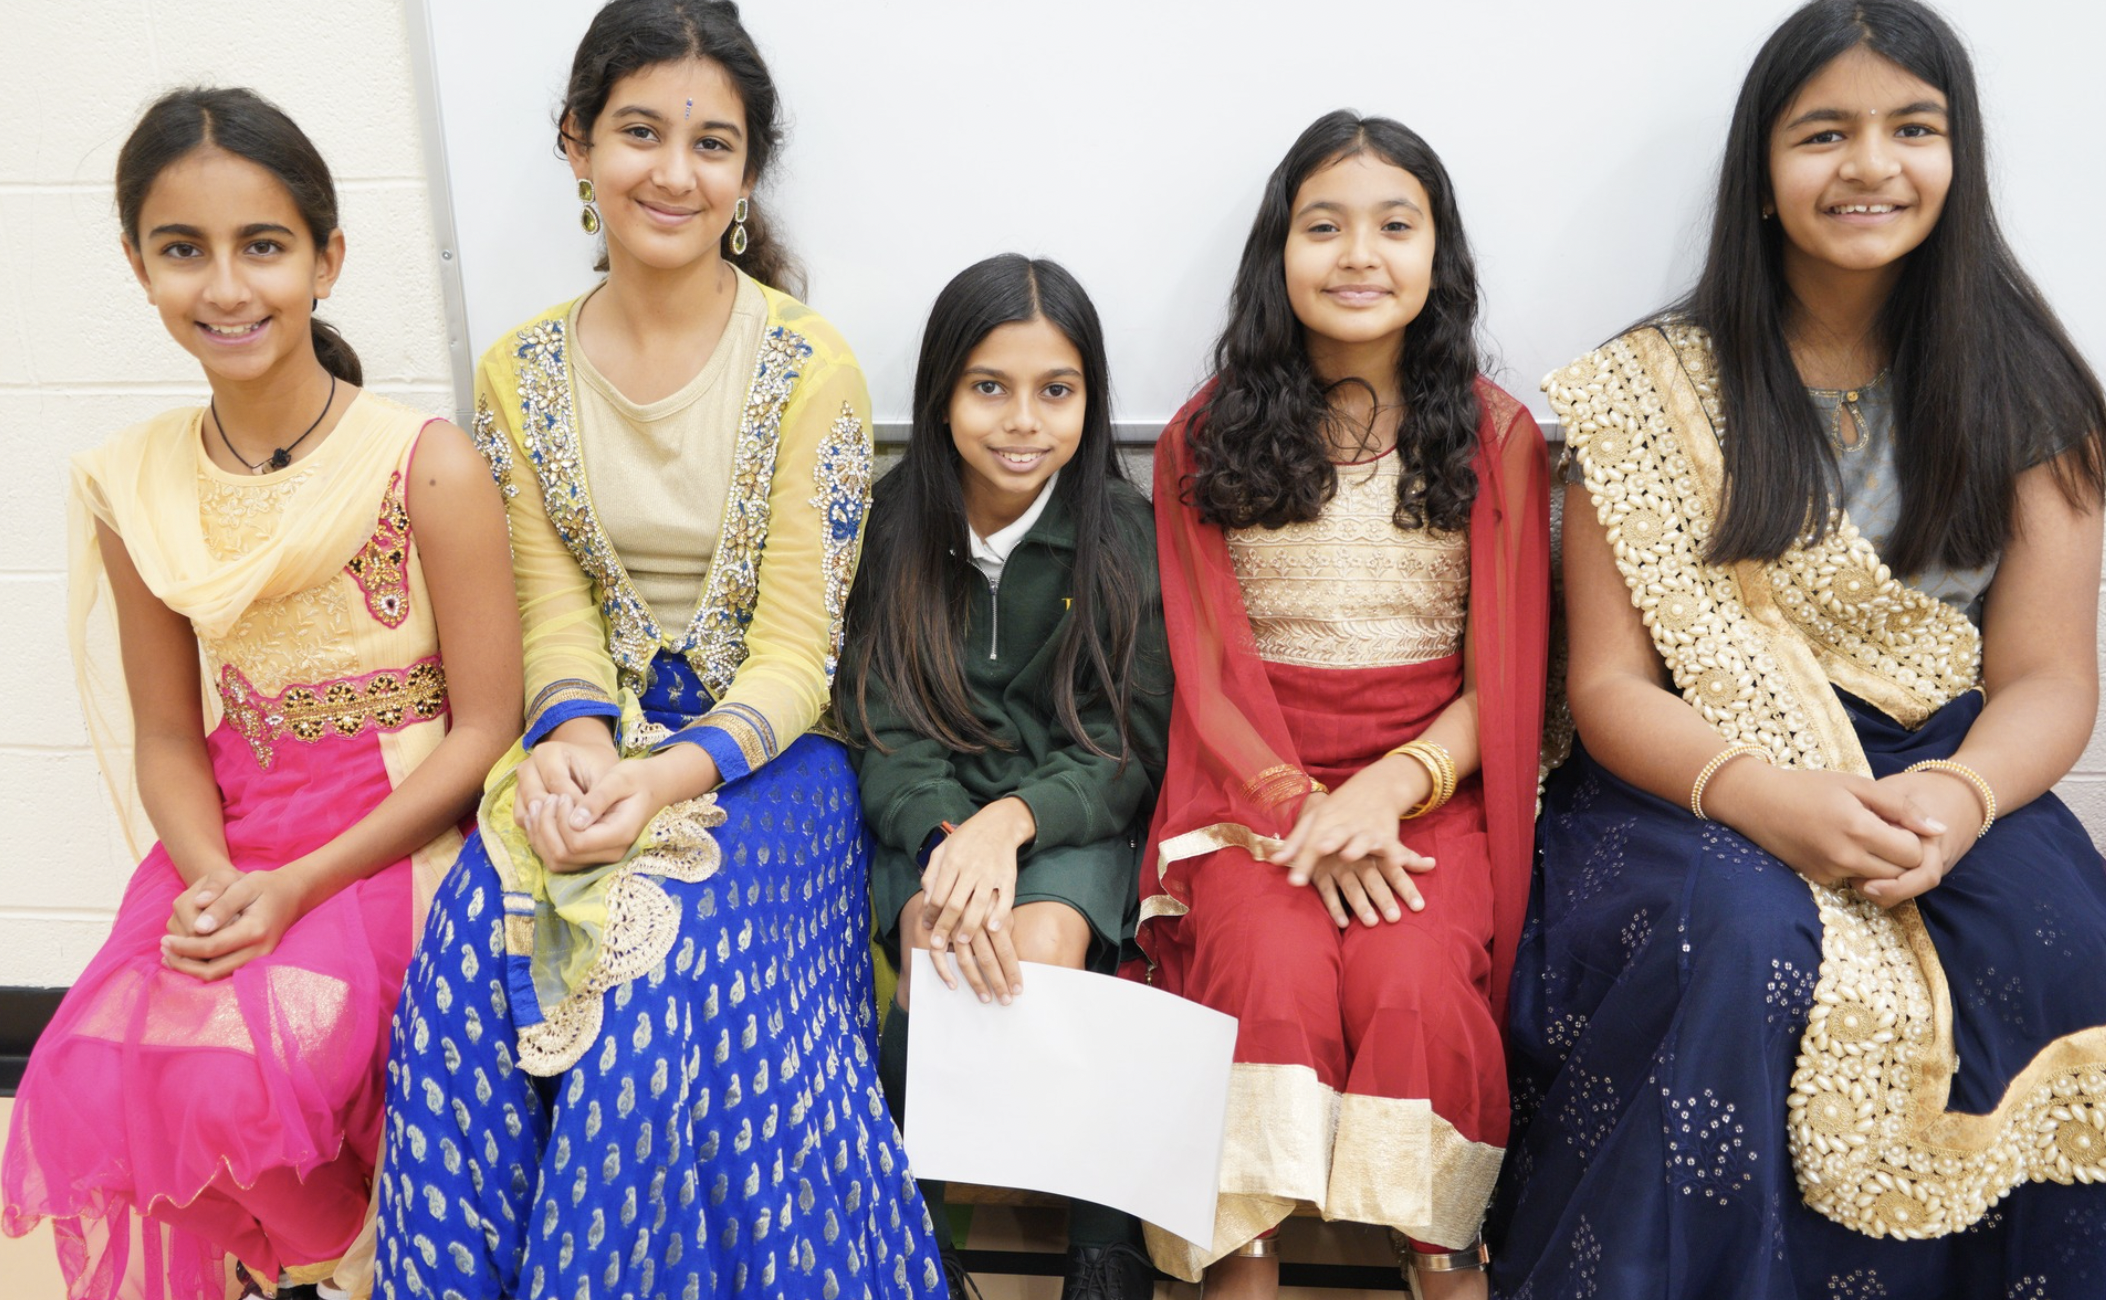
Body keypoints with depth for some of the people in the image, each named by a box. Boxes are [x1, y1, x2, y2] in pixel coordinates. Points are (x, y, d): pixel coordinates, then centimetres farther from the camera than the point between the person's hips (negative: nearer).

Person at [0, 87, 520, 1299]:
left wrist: (299, 886, -17)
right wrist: (211, 879, -12)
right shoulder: (133, 490, 3)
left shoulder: (432, 466, -12)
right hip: (233, 839, 4)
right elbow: (167, 736, 9)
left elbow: (484, 728, -11)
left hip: (403, 834, -4)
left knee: (230, 1072, -24)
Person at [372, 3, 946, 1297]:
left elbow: (794, 652, -10)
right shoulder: (521, 371, 5)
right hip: (596, 738, 3)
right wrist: (573, 734, -17)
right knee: (469, 951, -24)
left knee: (660, 968, -29)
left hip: (763, 752, -3)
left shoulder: (810, 368, -8)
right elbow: (555, 603, 5)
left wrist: (669, 778, -25)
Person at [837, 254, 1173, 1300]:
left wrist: (1010, 820, -25)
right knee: (941, 952, -29)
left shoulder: (1125, 533, -4)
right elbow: (884, 734, -4)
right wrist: (949, 840, -26)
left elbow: (1128, 743, -6)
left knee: (1046, 947, -30)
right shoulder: (892, 526, -2)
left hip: (1074, 815, 0)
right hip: (926, 818, 1)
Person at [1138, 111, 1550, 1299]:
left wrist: (1391, 788, -15)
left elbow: (1509, 674, 3)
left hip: (1433, 784, 0)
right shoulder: (1205, 438, 9)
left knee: (1413, 980, -28)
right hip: (1255, 777, 0)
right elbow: (1206, 664, 3)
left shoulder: (1495, 435, 8)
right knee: (1276, 974, -29)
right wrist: (1299, 802, -14)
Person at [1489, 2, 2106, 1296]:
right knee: (1740, 945, -33)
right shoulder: (1655, 388, 1)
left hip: (1948, 784, 2)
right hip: (1696, 788, -2)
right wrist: (1765, 796, -23)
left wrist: (1960, 797, -21)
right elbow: (1608, 682, -3)